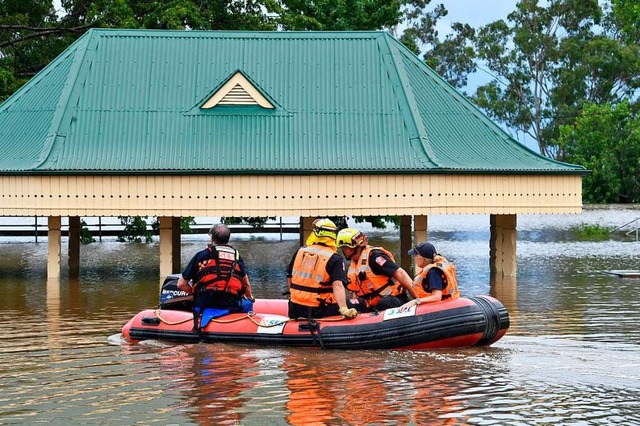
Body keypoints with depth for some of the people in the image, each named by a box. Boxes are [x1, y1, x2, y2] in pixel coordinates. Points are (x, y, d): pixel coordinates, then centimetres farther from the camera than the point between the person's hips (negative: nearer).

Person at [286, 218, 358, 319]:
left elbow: (290, 277, 15)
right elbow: (338, 285, -21)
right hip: (319, 311, -5)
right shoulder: (335, 259, -8)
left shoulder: (300, 252, 6)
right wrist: (344, 309, -29)